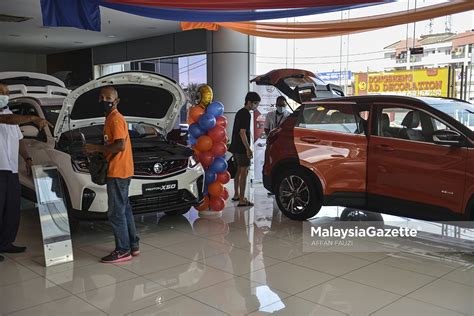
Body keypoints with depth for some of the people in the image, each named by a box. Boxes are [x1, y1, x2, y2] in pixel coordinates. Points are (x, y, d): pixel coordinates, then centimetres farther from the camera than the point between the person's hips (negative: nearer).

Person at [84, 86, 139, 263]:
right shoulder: (111, 118, 17)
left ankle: (123, 250, 2)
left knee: (116, 212, -5)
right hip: (119, 171, 10)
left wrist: (96, 148, -17)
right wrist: (98, 150, 12)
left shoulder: (116, 119, -14)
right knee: (124, 209, 15)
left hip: (118, 172, -10)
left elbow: (120, 145, -24)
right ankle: (133, 245, 23)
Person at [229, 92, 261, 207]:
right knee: (244, 172, -8)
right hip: (242, 148, -10)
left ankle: (236, 195, 29)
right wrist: (248, 149, -22)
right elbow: (242, 132, -22)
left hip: (236, 147, 10)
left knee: (239, 170, 19)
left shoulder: (240, 112, 15)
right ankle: (242, 200, -8)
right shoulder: (246, 114, -15)